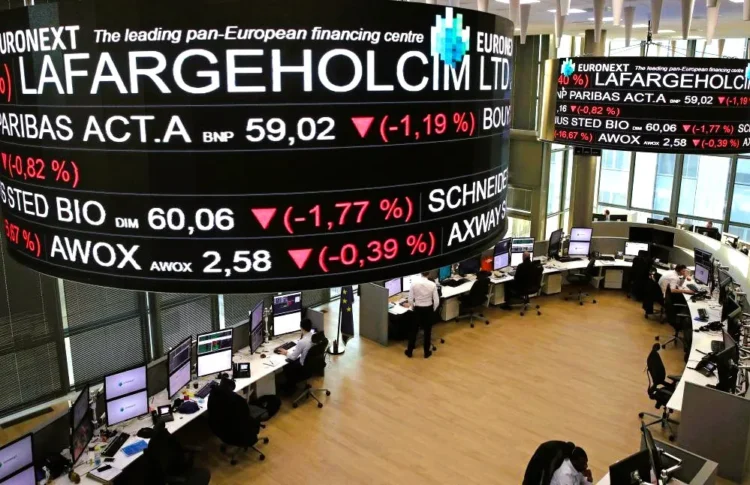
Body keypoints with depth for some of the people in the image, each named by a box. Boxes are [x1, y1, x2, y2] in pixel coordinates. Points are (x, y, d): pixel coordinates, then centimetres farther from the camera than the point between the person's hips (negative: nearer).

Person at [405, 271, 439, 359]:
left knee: (414, 330, 15)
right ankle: (426, 352, 26)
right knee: (427, 331, 15)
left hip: (418, 309, 0)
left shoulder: (414, 283, -15)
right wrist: (433, 310, 8)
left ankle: (409, 351, 26)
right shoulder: (432, 285, -15)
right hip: (428, 309, 0)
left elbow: (410, 300, -11)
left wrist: (413, 308, 8)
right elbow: (436, 301, -11)